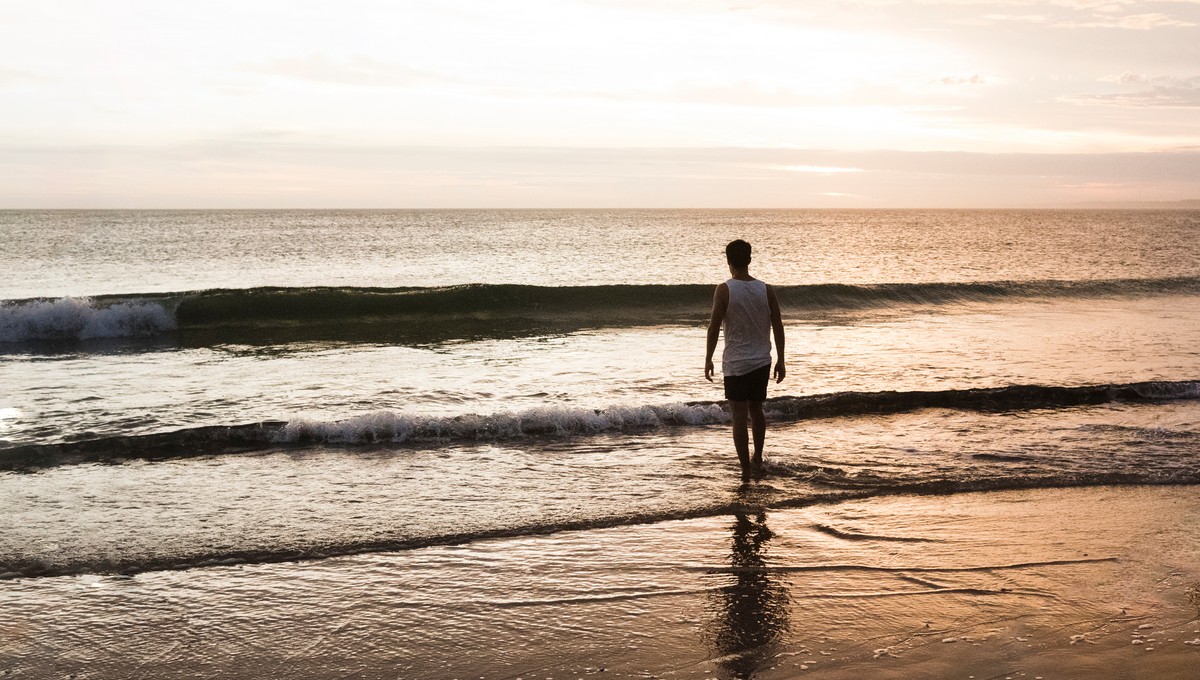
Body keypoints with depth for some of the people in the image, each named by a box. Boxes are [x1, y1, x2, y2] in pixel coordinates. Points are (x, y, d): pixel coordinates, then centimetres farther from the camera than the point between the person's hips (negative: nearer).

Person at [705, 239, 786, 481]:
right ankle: (757, 460, 28)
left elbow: (714, 327, -11)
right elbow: (778, 327, 2)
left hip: (735, 363, -4)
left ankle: (746, 470, -2)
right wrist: (780, 360, 10)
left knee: (739, 416, -1)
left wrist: (708, 359, -1)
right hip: (762, 361, 4)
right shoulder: (766, 290, -1)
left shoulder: (724, 290, -10)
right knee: (756, 410, 22)